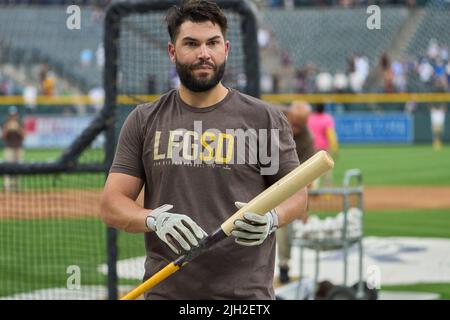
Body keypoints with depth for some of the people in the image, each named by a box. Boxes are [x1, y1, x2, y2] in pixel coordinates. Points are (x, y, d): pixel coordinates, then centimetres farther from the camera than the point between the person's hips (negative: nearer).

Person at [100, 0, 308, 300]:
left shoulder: (265, 118, 3)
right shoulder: (144, 121, 7)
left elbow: (296, 194, 7)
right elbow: (112, 205, 4)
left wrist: (271, 218, -15)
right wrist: (155, 220, -16)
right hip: (166, 290, 1)